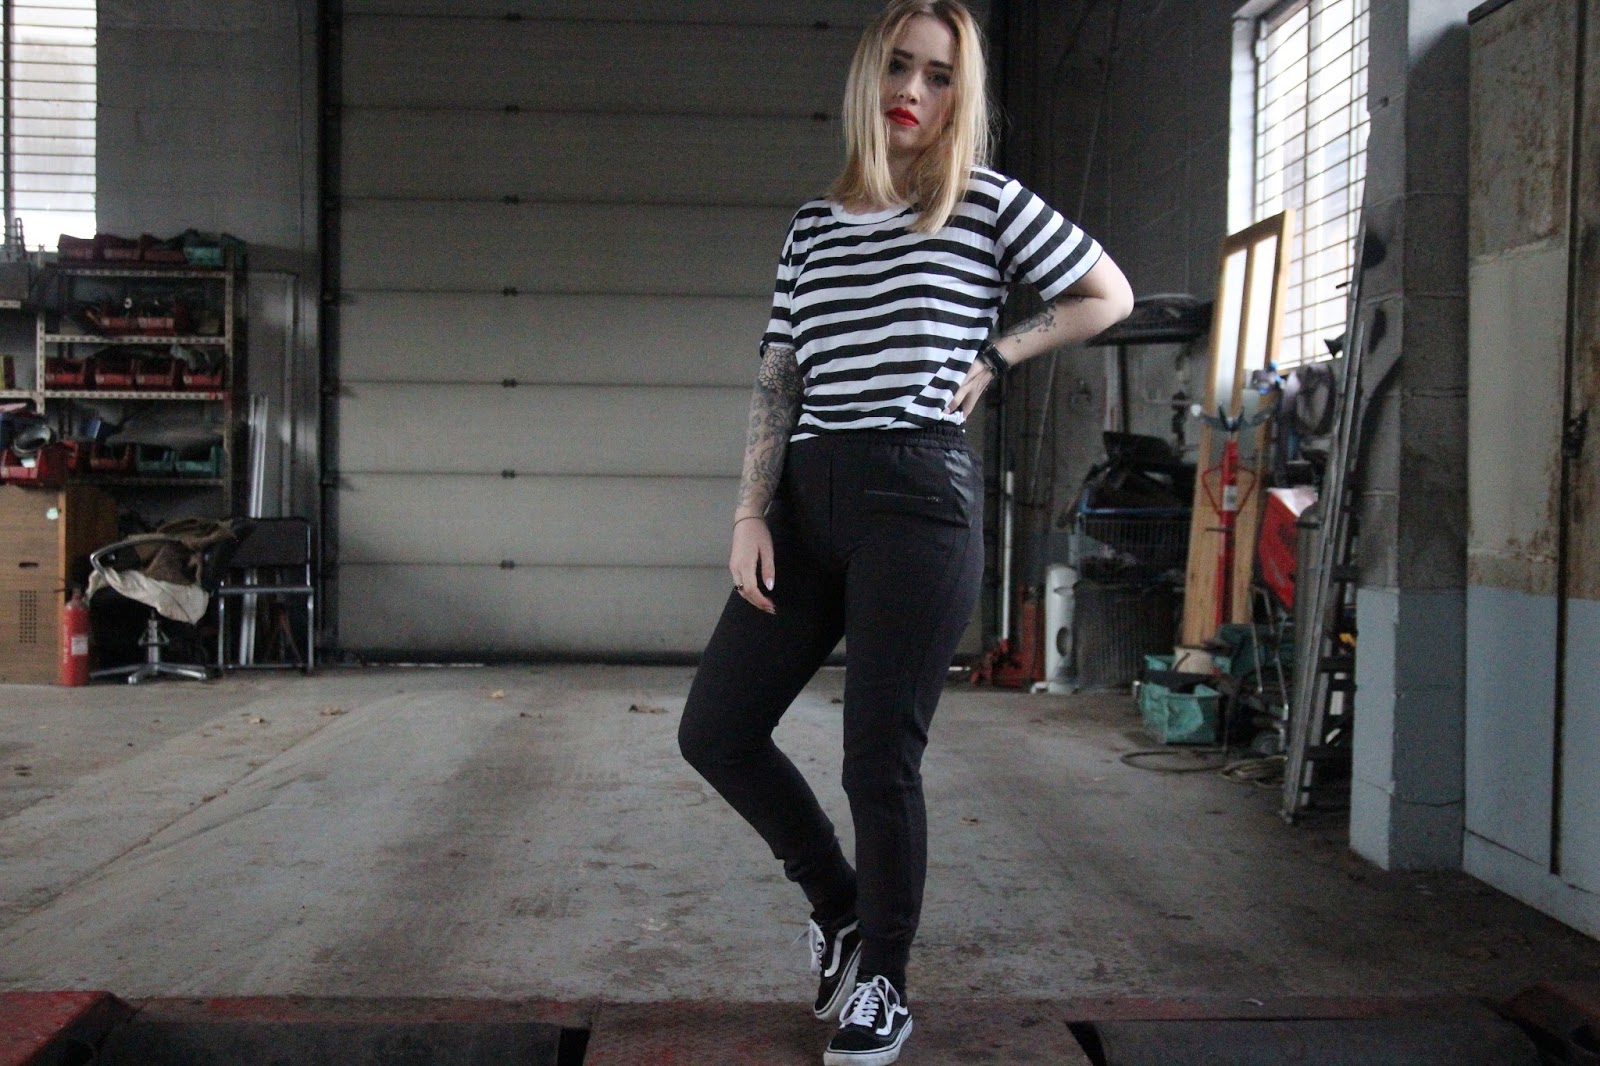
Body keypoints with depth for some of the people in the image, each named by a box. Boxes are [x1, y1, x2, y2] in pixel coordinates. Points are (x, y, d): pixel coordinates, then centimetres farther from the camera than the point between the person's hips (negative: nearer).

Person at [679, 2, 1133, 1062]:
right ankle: (841, 904, 26)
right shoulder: (814, 224, 14)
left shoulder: (986, 203, 3)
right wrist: (752, 513, 2)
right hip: (809, 496, 5)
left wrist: (992, 357, 4)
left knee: (881, 758, -3)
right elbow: (778, 379, 11)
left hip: (918, 497, -5)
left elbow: (1109, 295, 11)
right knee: (715, 729, 4)